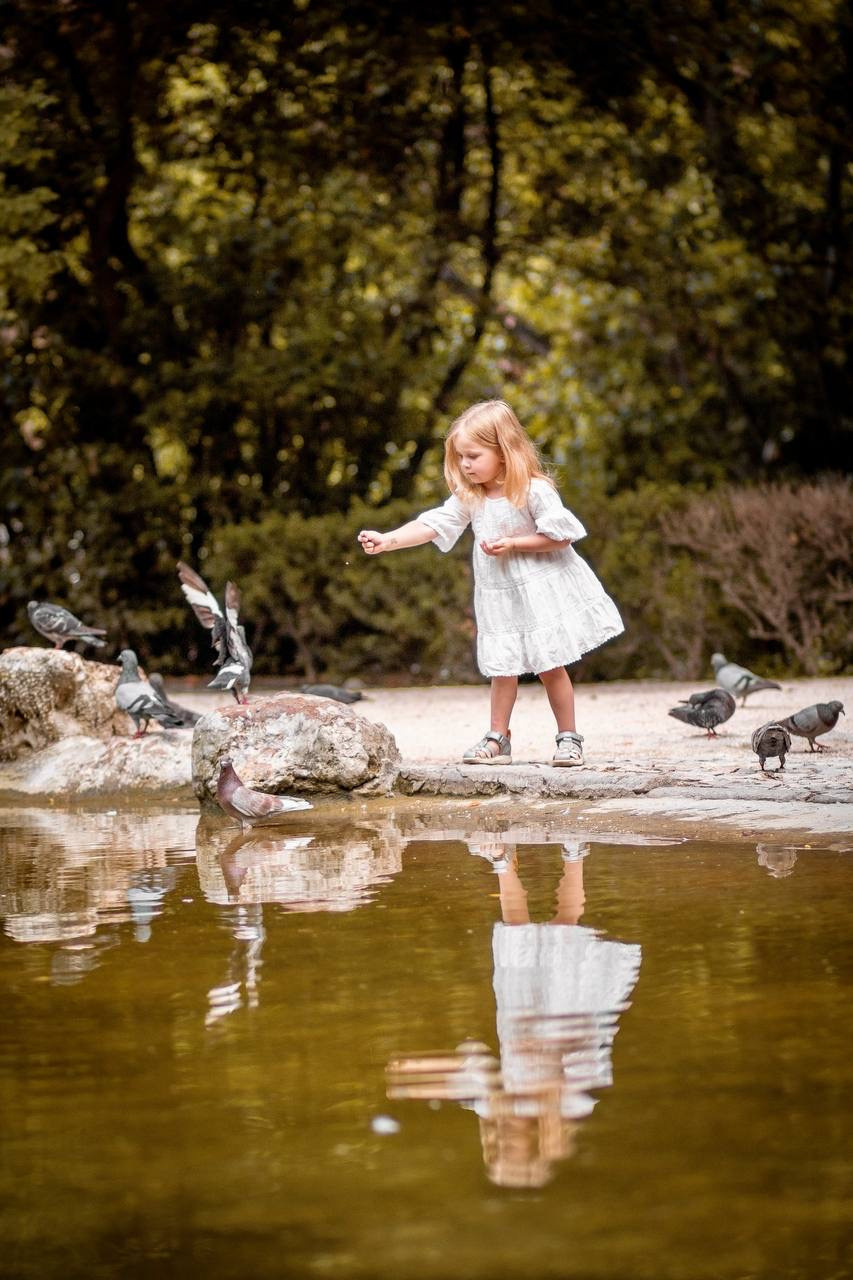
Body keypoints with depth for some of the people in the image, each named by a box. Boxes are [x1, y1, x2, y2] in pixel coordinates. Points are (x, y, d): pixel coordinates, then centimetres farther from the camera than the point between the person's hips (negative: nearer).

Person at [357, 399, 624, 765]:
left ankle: (569, 738, 11)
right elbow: (433, 525, -6)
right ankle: (497, 739, 15)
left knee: (549, 665, -1)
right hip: (498, 595, 5)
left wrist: (512, 544, -20)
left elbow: (561, 535, -15)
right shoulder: (468, 498, 0)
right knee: (502, 667, 7)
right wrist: (387, 540, -19)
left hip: (541, 590, -5)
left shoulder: (534, 491, -16)